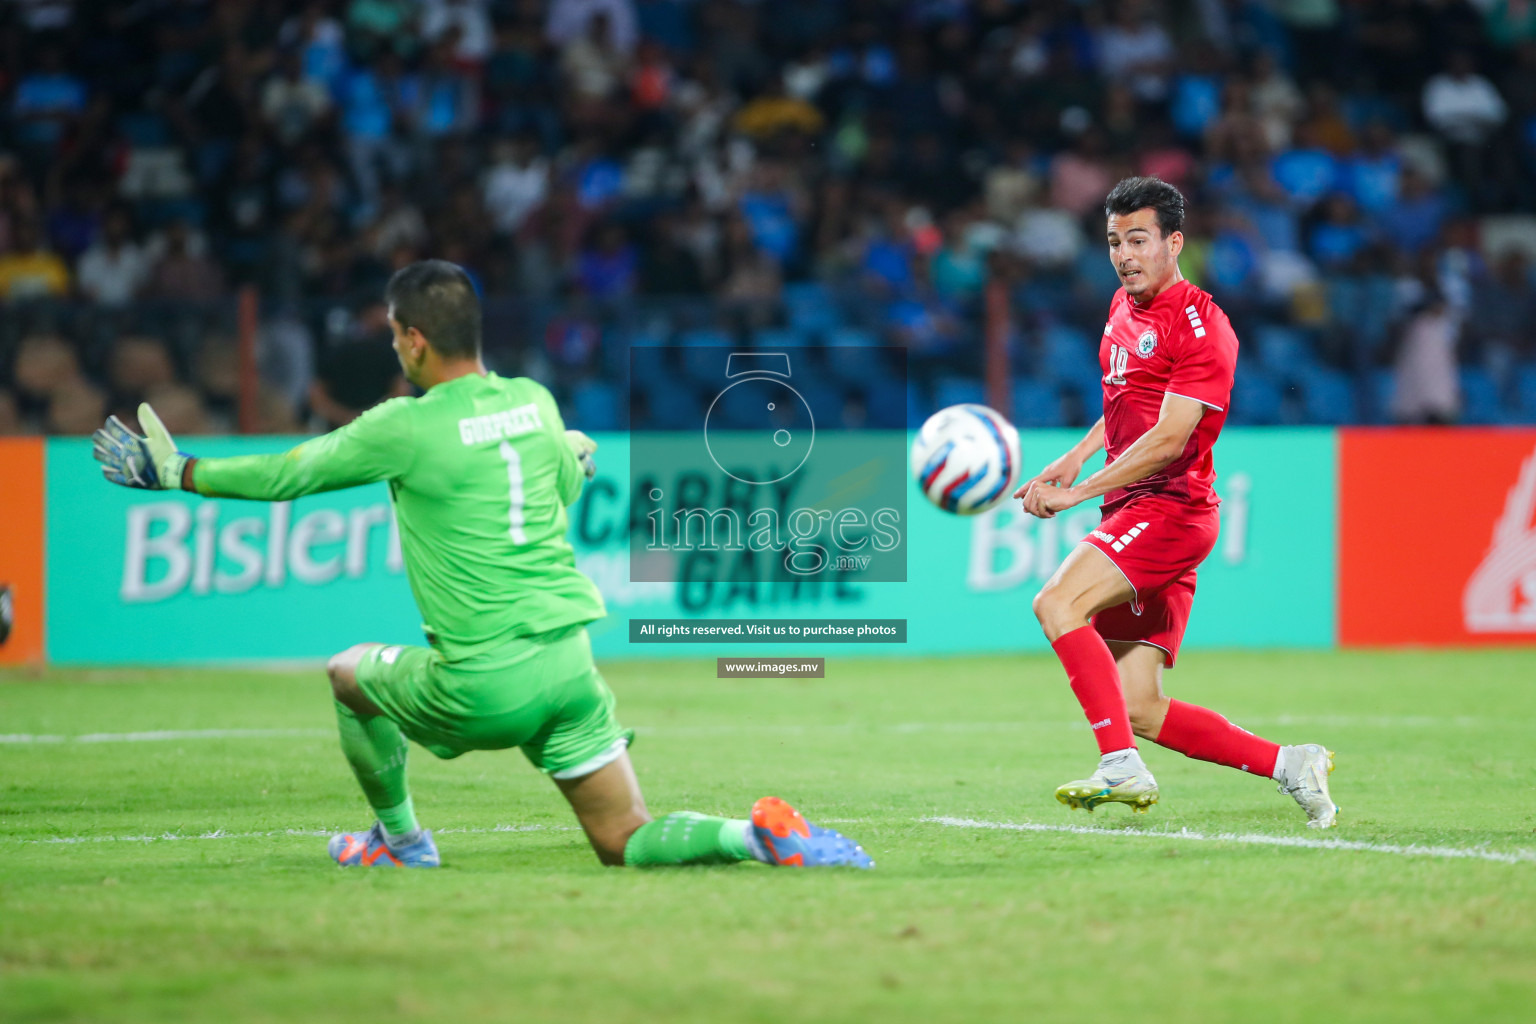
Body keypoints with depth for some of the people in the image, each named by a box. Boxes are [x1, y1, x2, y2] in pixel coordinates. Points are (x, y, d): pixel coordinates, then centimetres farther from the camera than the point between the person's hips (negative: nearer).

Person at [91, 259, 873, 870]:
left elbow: (284, 476, 2)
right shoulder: (534, 402, 7)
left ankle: (399, 840, 33)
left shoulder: (405, 429, -9)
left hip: (485, 684, -5)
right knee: (626, 844, 8)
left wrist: (177, 472, 15)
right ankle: (760, 834, -17)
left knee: (349, 674, 24)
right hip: (569, 657, 5)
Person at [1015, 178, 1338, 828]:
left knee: (1057, 603, -29)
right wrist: (1078, 455, 16)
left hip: (1170, 505, -9)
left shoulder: (1200, 328, -12)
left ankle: (1122, 767, -32)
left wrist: (1077, 493, -21)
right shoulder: (1124, 308, 16)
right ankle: (1289, 765, 11)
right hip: (1135, 514, 9)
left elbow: (1168, 438, -19)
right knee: (1139, 709, 2)